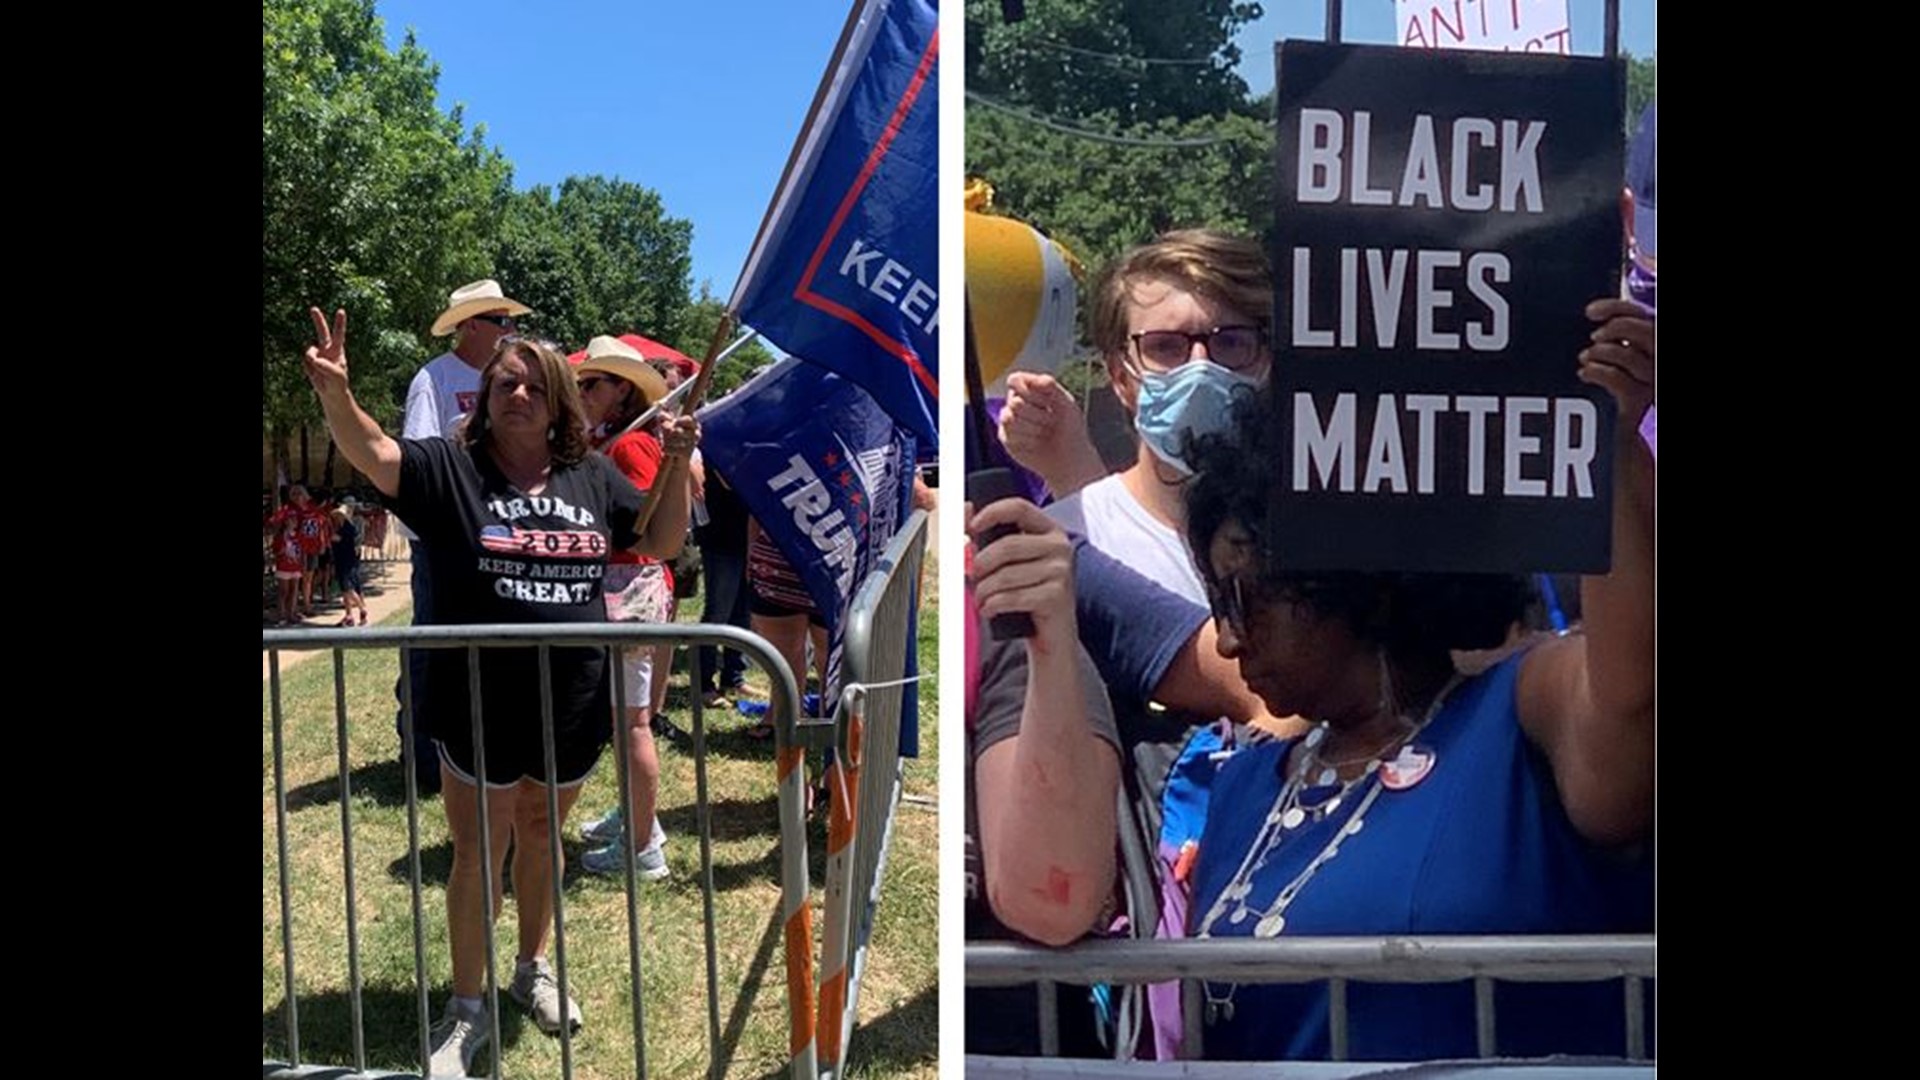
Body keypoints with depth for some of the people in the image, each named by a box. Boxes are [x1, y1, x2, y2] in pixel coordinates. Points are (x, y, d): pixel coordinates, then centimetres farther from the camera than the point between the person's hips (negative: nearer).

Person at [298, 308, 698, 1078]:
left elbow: (661, 541, 9)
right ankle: (467, 1009, 23)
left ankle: (534, 969, 41)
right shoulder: (450, 467, -6)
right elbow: (372, 453, -22)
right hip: (479, 708, -3)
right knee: (478, 854, 7)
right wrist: (335, 393, -42)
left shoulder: (593, 477, 4)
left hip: (572, 703, 3)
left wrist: (678, 464, -7)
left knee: (540, 836, 20)